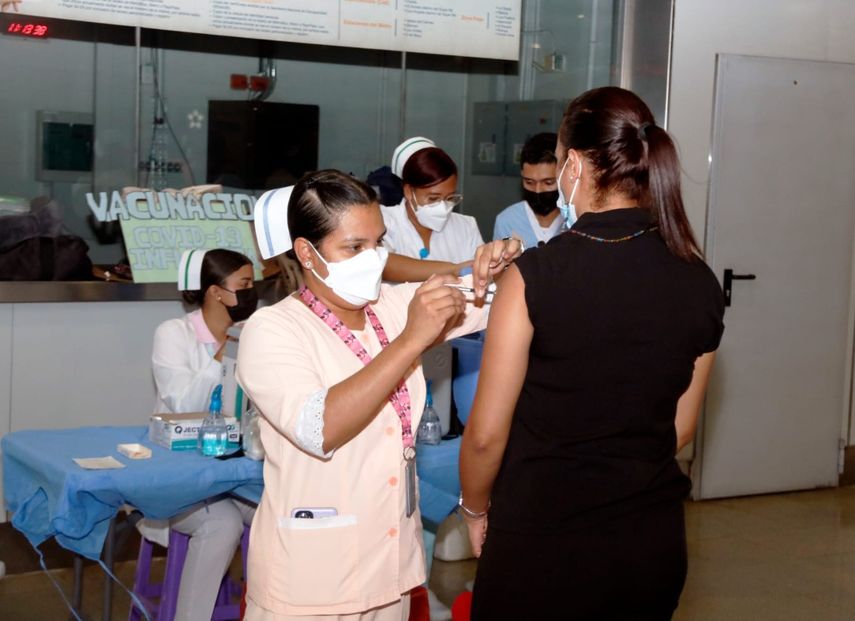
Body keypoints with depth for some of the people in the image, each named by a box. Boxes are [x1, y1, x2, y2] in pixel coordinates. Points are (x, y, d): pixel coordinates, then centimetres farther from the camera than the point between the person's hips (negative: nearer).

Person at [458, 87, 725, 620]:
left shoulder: (534, 276, -17)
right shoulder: (699, 282, -4)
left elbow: (487, 433, -11)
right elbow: (680, 428, 7)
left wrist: (476, 508, 7)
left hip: (541, 543, -4)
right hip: (655, 543, 5)